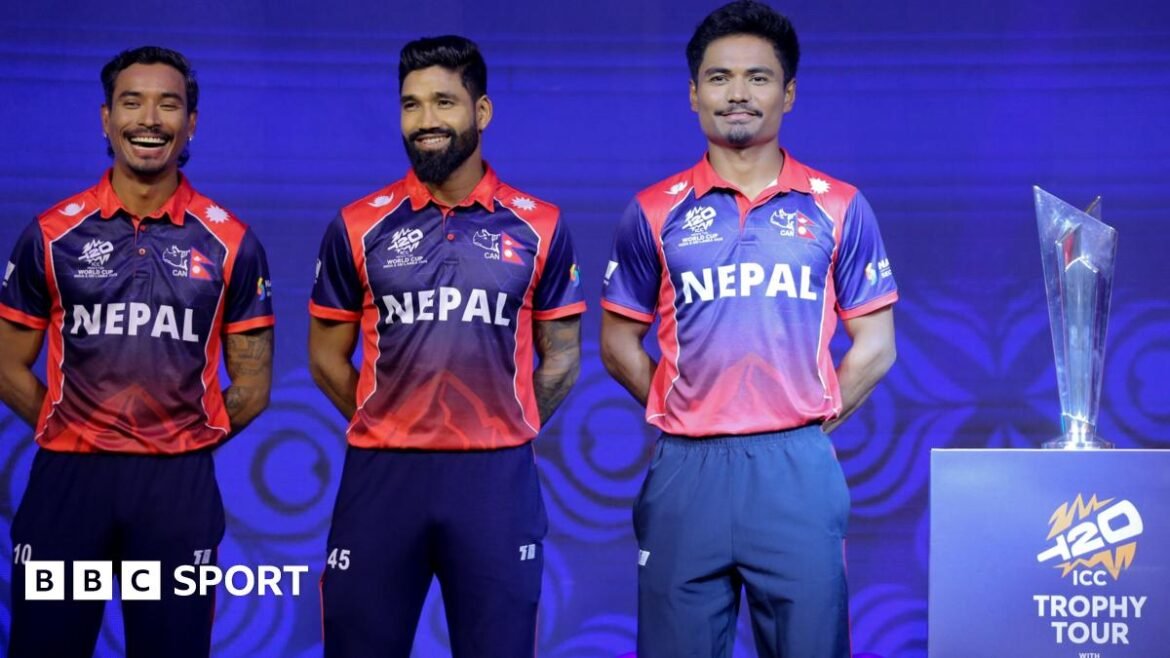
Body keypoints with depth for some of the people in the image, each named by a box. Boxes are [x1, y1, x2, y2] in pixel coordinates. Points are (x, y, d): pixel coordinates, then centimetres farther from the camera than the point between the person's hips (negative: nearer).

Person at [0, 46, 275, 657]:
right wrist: (70, 434, 0)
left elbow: (252, 385, 6)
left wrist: (186, 442, 2)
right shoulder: (51, 234, 3)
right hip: (67, 476, 0)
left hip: (180, 483, 0)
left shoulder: (231, 243, 3)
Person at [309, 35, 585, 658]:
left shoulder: (539, 227, 3)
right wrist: (391, 431, 4)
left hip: (497, 477, 0)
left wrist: (503, 435, 4)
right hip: (381, 473, 0)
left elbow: (561, 356, 8)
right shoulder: (357, 227, 3)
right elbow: (327, 358, 8)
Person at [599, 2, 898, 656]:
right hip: (687, 468, 1)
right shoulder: (655, 212, 6)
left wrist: (813, 423, 2)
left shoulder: (839, 208, 5)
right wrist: (677, 413, 3)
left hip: (798, 468, 0)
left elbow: (875, 345, 7)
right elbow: (619, 342, 11)